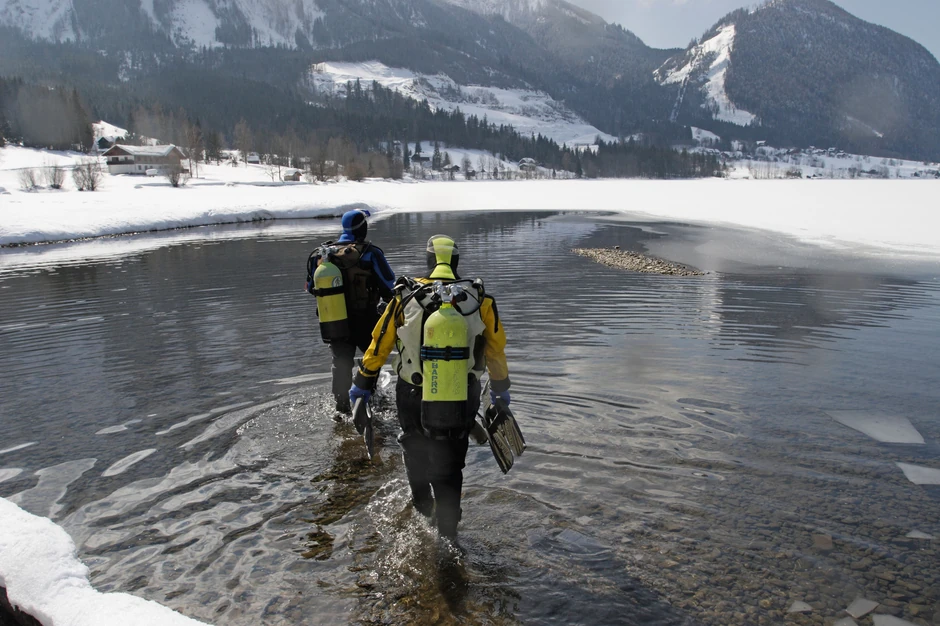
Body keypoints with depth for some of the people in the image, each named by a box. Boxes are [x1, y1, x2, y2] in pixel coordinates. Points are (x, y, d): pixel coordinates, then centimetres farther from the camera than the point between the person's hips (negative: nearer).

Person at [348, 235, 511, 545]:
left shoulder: (406, 299, -10)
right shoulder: (480, 302, -9)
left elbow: (379, 344, 0)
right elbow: (497, 350, 3)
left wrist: (362, 384, 14)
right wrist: (500, 388, 19)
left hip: (414, 401, 0)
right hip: (462, 404, 0)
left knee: (414, 447, 32)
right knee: (450, 469, 20)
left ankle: (422, 502, 49)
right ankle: (447, 537, 25)